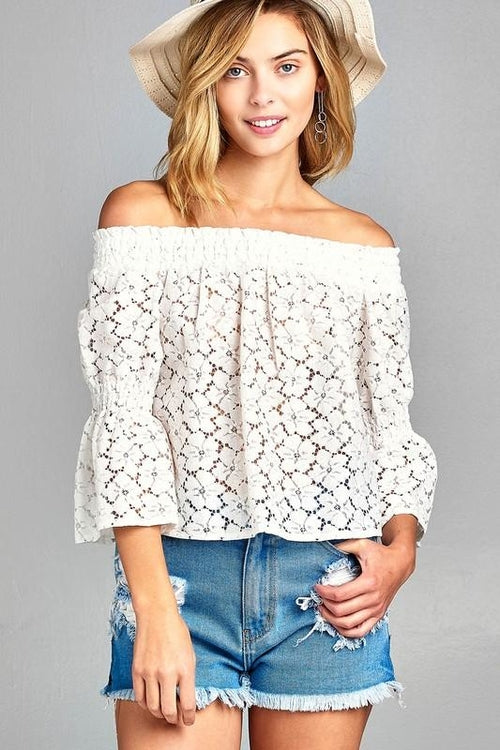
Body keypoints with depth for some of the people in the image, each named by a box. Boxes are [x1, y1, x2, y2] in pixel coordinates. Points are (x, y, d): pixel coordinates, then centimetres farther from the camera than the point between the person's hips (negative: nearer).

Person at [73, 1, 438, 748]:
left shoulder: (365, 244, 8)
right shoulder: (143, 214, 0)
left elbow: (391, 423, 12)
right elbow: (123, 411, -5)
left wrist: (401, 548, -6)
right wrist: (154, 604, -12)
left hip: (330, 585, 2)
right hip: (181, 572, -2)